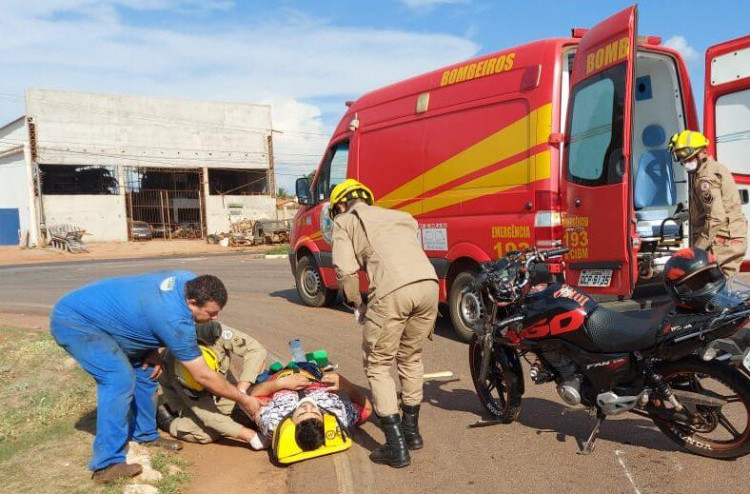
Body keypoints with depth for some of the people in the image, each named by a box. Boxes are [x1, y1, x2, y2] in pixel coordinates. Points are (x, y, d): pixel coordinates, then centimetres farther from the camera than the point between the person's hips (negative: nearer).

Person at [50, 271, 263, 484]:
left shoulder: (189, 280, -8)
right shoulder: (175, 320, -32)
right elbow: (203, 375, -23)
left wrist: (152, 350, -2)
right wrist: (244, 400, -14)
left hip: (94, 312, 9)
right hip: (74, 321, -9)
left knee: (144, 370, 5)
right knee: (120, 379, -23)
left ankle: (145, 436, 18)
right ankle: (107, 464, -18)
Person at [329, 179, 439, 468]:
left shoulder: (345, 222, 18)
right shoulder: (398, 217, 35)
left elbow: (344, 271, 3)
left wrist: (357, 306, 19)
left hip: (393, 290, -6)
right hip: (429, 283, 6)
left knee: (377, 365, 11)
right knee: (411, 358, 25)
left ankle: (396, 445, 8)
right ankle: (411, 429, 37)